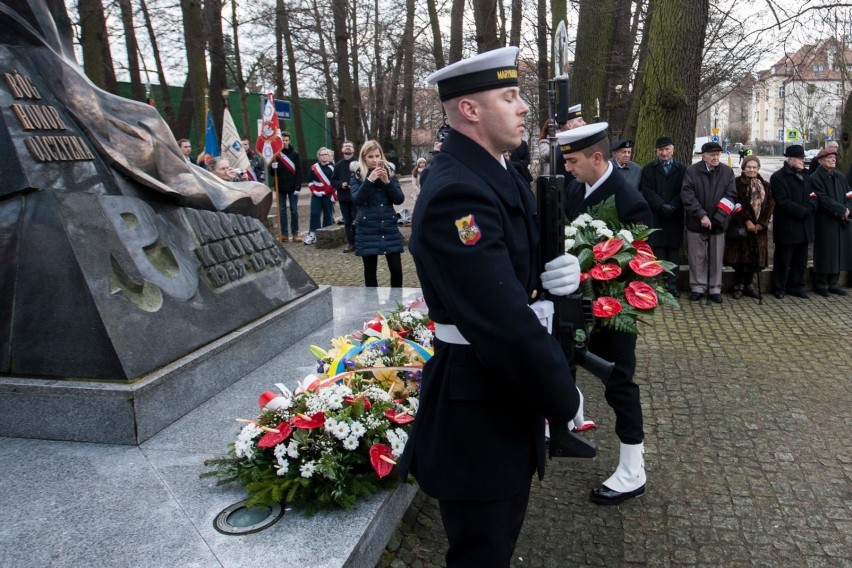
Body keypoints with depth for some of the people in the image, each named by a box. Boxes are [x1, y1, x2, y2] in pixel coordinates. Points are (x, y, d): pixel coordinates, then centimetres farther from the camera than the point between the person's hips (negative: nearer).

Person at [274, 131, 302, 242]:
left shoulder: (295, 154, 2)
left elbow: (299, 171, -3)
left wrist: (298, 187, -11)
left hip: (292, 187, -1)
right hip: (280, 187, 1)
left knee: (294, 210, 2)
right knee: (282, 210, 4)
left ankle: (295, 234, 6)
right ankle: (283, 233, 9)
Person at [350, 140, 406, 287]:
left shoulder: (390, 172, 7)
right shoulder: (357, 175, 2)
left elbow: (399, 199, -2)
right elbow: (357, 200, -13)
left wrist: (387, 182, -15)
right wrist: (369, 180, -23)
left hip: (389, 227, 2)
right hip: (367, 230, -1)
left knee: (396, 268, 0)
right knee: (370, 270, 6)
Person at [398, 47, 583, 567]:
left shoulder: (500, 174, 6)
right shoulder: (457, 193, -27)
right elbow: (504, 320, -31)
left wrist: (561, 269, -6)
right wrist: (563, 397, -17)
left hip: (506, 387, 10)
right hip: (477, 407, -10)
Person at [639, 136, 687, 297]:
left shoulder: (682, 169, 10)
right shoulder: (649, 168, 8)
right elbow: (647, 191, -2)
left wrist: (672, 206, -13)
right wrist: (662, 206, -14)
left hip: (675, 216, 1)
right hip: (655, 216, -1)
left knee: (673, 251, 2)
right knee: (657, 251, -3)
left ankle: (672, 285, 6)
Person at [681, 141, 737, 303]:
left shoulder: (727, 172, 4)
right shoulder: (692, 171, -3)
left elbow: (730, 195, -2)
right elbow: (687, 195, -10)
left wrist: (717, 217, -13)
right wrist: (701, 215, -17)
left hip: (718, 223, 2)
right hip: (696, 222, -1)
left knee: (716, 258, 6)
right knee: (697, 257, 5)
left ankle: (715, 289, 15)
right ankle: (698, 288, 15)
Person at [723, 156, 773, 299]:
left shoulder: (765, 186, 10)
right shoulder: (737, 183, -3)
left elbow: (770, 206, 5)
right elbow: (737, 204, -10)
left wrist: (762, 223, -7)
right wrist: (747, 221, -16)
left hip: (759, 228, 4)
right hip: (740, 227, -4)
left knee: (755, 257, 5)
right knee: (740, 255, -3)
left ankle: (749, 284, 17)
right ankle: (739, 285, 8)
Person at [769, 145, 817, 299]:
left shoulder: (805, 176, 16)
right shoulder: (778, 177, -7)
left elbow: (812, 197, 10)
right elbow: (783, 202, -15)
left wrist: (810, 208, -11)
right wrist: (803, 211, -16)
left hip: (804, 226, 7)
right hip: (787, 227, -7)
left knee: (801, 259, 11)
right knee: (783, 259, 1)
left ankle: (796, 286, 21)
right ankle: (779, 288, 11)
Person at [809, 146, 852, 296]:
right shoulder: (815, 178, -9)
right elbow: (823, 200, -17)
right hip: (825, 222, -6)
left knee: (839, 252, 9)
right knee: (825, 253, -1)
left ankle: (833, 283, 18)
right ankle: (821, 285, 10)